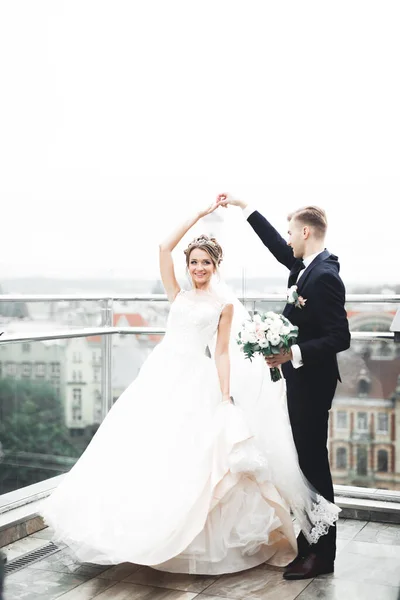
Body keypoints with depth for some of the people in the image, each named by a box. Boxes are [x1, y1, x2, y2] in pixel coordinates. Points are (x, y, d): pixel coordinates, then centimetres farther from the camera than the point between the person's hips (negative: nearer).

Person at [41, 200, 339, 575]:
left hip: (195, 380, -4)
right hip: (161, 373, 4)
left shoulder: (224, 304, 3)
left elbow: (222, 353, 1)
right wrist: (199, 215, 3)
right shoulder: (178, 294, 11)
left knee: (185, 453, -5)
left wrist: (226, 396, -7)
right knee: (143, 446, 1)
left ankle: (185, 537, 10)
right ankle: (145, 532, 16)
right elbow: (164, 248, 3)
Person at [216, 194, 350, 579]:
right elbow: (277, 246, 23)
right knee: (307, 461, 15)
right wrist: (243, 207, 26)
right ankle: (311, 542, 27)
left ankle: (321, 555, 8)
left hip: (311, 382, -9)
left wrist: (294, 354, -29)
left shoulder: (324, 277, -20)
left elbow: (340, 338, -23)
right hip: (301, 381, 9)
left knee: (313, 463, -3)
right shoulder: (308, 266, 6)